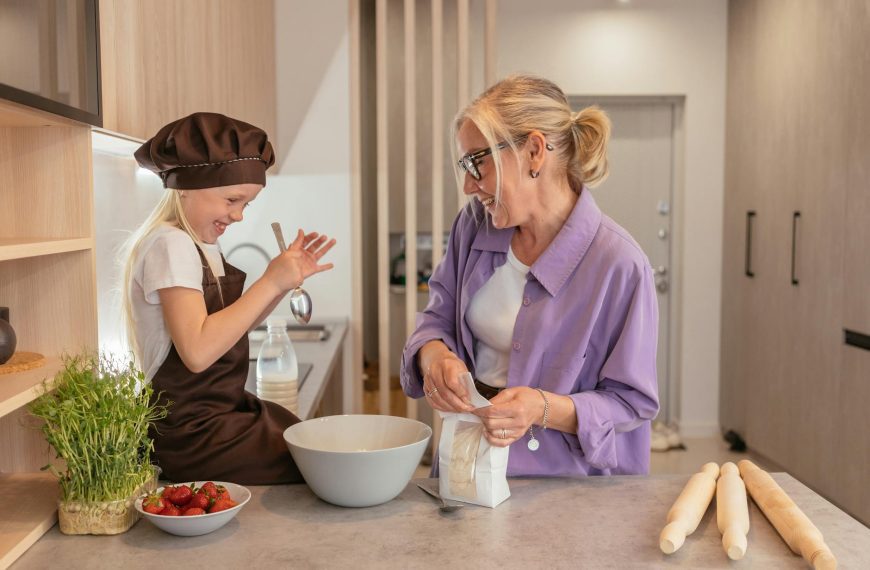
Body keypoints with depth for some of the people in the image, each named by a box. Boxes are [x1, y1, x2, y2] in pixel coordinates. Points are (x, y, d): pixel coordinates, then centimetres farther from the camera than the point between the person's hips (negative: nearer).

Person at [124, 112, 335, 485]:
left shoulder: (201, 244, 13)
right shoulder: (171, 244, -17)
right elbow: (197, 350, -28)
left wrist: (285, 280, 2)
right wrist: (269, 283, -23)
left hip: (225, 409, 10)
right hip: (194, 436, -9)